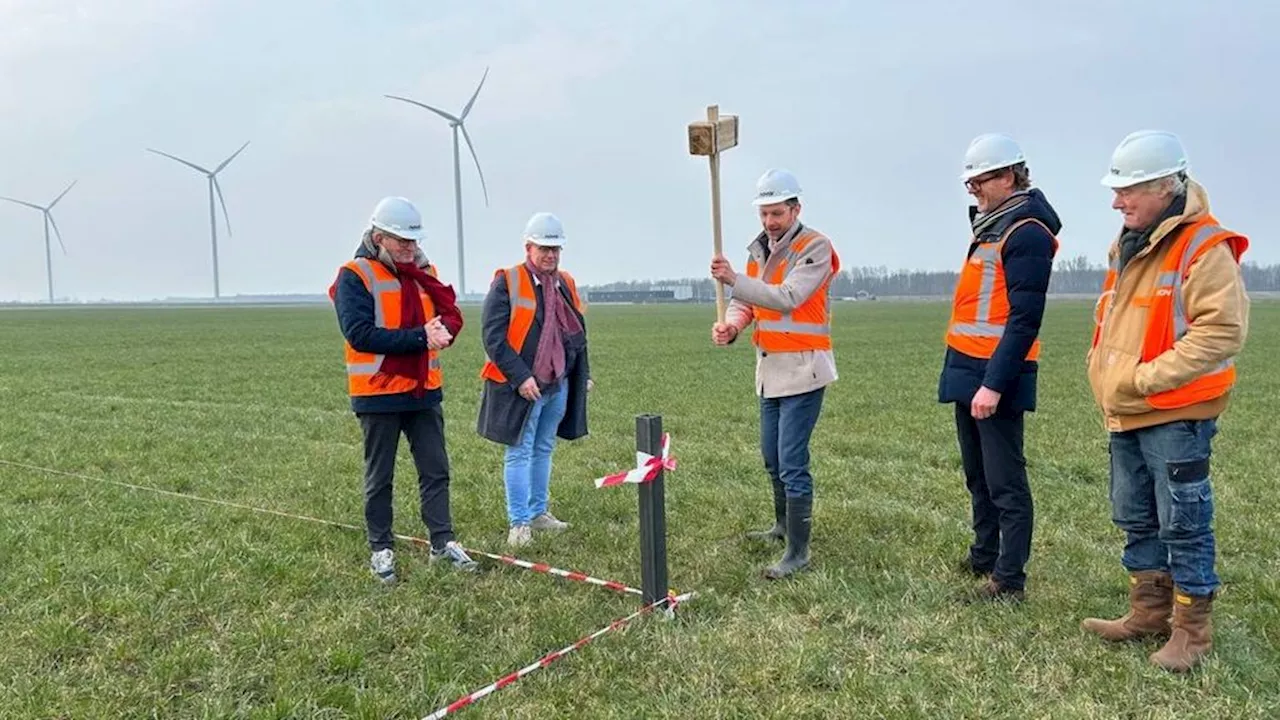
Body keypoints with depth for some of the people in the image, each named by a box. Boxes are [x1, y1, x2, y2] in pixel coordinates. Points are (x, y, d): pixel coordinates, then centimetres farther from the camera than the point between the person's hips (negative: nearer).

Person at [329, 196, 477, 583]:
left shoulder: (424, 273, 10)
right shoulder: (354, 276, -9)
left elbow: (453, 318, 2)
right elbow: (360, 334, -20)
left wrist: (441, 329, -22)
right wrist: (419, 337, -22)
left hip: (424, 390, 5)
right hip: (379, 393, -5)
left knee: (436, 469, 9)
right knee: (379, 477, 8)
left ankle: (443, 541, 19)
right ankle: (381, 548, 20)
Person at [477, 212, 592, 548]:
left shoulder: (566, 284, 11)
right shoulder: (507, 283, -10)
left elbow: (578, 335, 20)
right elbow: (493, 338, -15)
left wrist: (584, 375, 13)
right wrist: (521, 377, -20)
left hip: (559, 385, 6)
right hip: (521, 387, -6)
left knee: (544, 450, 16)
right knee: (519, 453, 1)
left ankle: (539, 512, 27)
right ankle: (519, 523, 7)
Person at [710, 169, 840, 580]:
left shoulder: (814, 248, -12)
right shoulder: (759, 249, 11)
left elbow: (787, 298, -25)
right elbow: (744, 301, 6)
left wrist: (734, 279, -33)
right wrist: (730, 326, -16)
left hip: (803, 368, -8)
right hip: (770, 367, 8)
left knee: (792, 462, -9)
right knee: (771, 456, 19)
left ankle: (798, 552, -1)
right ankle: (784, 525, 39)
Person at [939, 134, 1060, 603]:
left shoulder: (1026, 232, -13)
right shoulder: (991, 225, 16)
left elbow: (1024, 320, -20)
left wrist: (994, 384, -24)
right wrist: (971, 374, 17)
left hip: (996, 375, -10)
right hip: (969, 371, 10)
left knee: (1005, 482, -2)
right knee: (978, 475, 18)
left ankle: (1009, 581, 6)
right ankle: (984, 556, 31)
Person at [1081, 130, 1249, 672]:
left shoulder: (1204, 248, -16)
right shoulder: (1129, 246, 12)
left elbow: (1223, 330, -23)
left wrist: (1149, 378, -22)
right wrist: (1103, 372, 12)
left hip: (1175, 417, -9)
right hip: (1125, 416, 9)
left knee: (1183, 525, 2)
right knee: (1137, 521, 17)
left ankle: (1191, 630, 16)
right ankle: (1149, 613, 31)